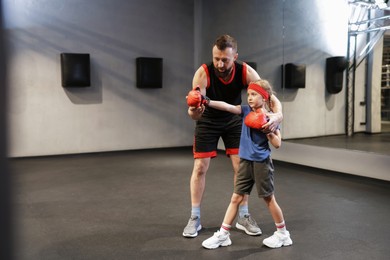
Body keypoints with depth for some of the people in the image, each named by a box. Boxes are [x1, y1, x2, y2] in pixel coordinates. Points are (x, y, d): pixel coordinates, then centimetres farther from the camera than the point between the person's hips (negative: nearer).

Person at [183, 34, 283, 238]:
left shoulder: (246, 72, -27)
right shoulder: (203, 73, -32)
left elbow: (271, 98, -28)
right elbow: (196, 113, -36)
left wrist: (278, 115, -50)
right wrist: (193, 111, -61)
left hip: (234, 120, 2)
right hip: (208, 121, -1)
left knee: (241, 166, -2)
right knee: (200, 167, -2)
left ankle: (243, 217, 14)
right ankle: (195, 218, 11)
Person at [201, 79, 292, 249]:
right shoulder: (246, 111, 2)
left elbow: (277, 144, -10)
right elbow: (227, 106, -12)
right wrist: (206, 102, -24)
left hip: (261, 163, -4)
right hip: (246, 161, 4)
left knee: (269, 199, 7)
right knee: (236, 198, 7)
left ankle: (283, 234, 26)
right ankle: (223, 235, 15)